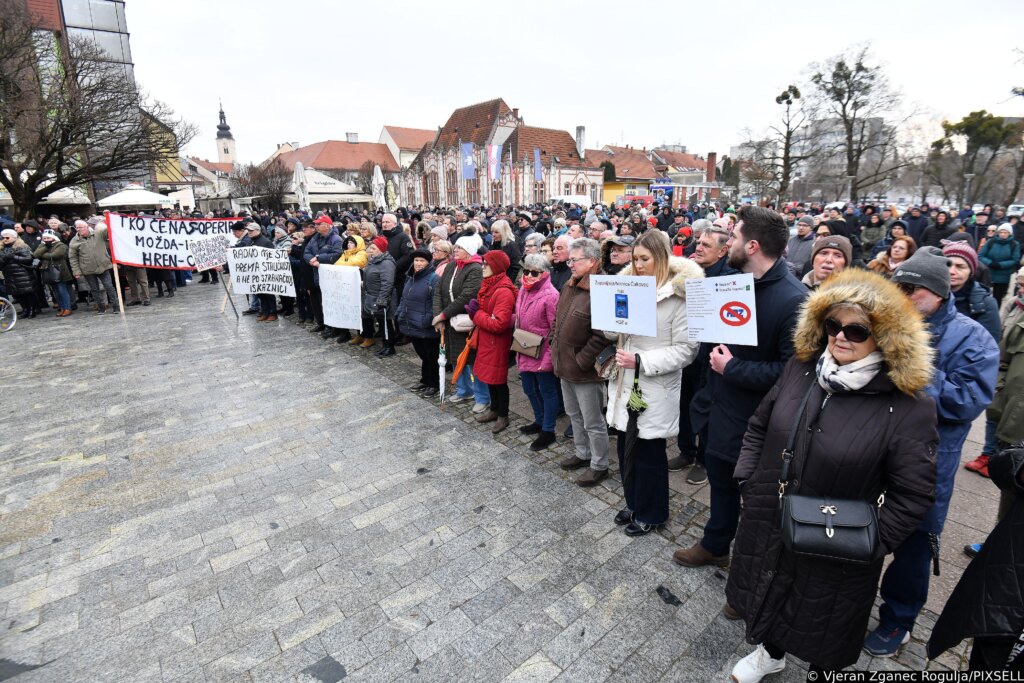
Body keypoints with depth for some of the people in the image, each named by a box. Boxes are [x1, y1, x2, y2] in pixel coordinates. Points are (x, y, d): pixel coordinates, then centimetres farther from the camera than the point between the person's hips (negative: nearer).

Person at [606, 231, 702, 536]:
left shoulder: (679, 295, -13)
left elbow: (685, 350, -14)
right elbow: (612, 333, 9)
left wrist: (641, 361, -21)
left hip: (654, 392, -6)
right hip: (624, 385, 6)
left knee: (649, 454, 10)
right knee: (626, 449, 18)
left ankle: (652, 513, 32)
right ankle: (633, 503, 40)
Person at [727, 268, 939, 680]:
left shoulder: (908, 406, -19)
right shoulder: (800, 368, -6)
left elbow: (913, 495, -13)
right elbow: (760, 426, 5)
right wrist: (747, 481, -1)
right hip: (768, 527, 5)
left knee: (825, 621, 22)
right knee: (769, 597, 27)